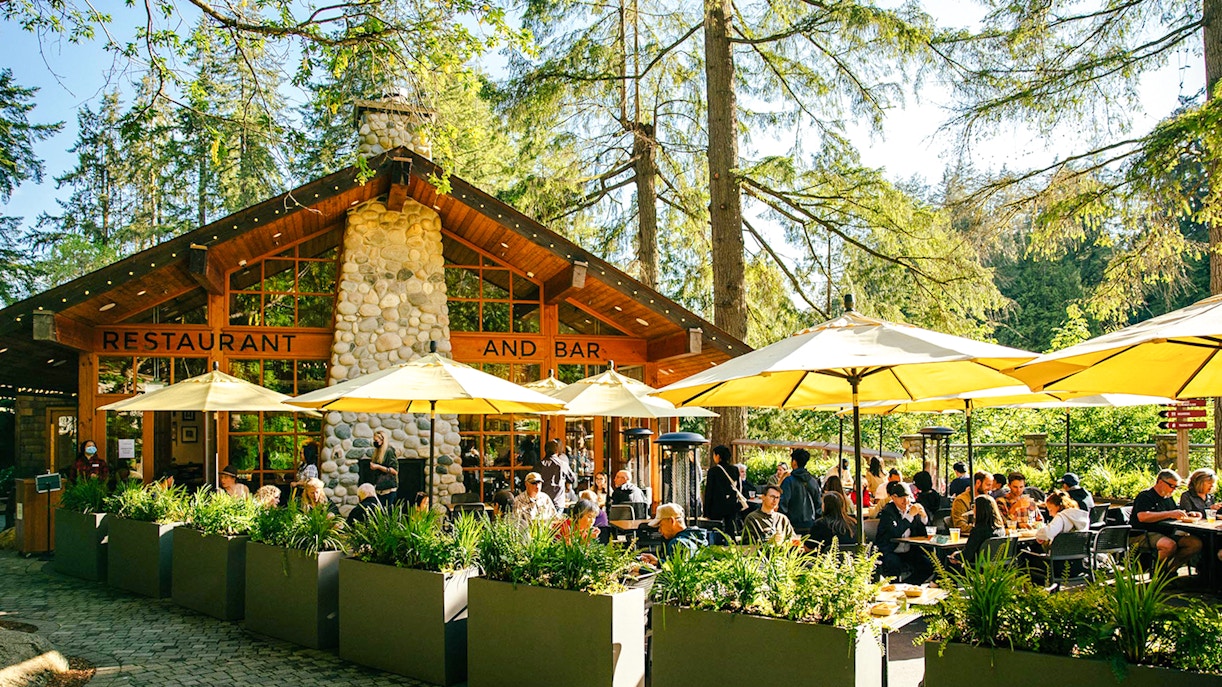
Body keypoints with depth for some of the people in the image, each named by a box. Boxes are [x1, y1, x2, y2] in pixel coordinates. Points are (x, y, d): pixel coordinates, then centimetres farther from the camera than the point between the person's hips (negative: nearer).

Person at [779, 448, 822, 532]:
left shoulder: (788, 480, -10)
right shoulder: (813, 480, 7)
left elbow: (783, 502, -12)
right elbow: (819, 503, 12)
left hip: (794, 525, -5)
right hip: (810, 524, 5)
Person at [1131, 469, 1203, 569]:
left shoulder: (1168, 499, 21)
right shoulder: (1145, 496, -7)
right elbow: (1142, 517, -23)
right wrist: (1169, 514, -27)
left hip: (1168, 534, 9)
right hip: (1148, 534, -8)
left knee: (1196, 543, -11)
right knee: (1170, 545, -36)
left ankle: (1171, 568, -8)